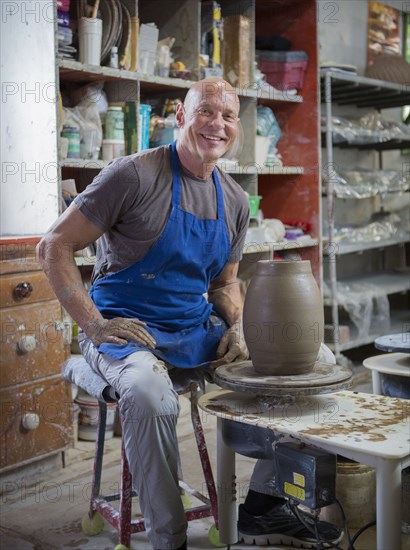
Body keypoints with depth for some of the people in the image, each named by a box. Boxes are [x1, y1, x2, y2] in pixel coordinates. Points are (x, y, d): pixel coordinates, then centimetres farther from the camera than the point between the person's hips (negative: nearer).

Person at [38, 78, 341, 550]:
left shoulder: (235, 200, 8)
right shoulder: (135, 175, -12)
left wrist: (235, 328, -1)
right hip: (127, 328, -6)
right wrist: (94, 325, -18)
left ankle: (261, 503, 11)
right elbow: (54, 247, -11)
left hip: (197, 329, 7)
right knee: (150, 395, -38)